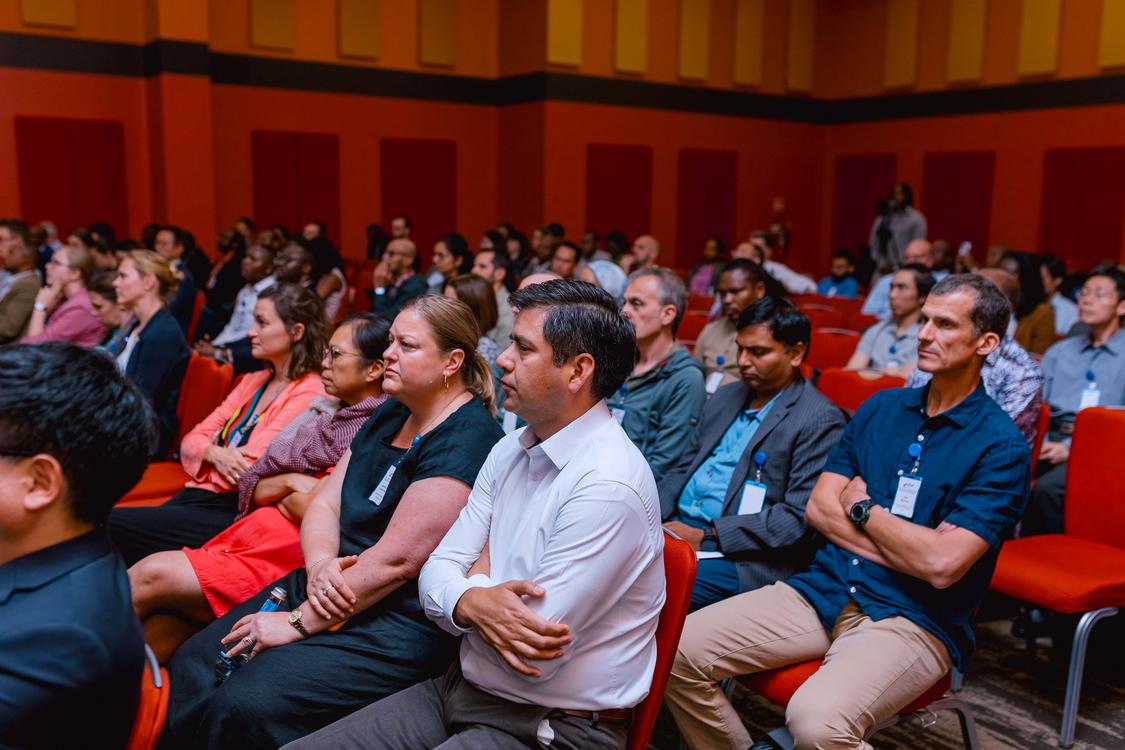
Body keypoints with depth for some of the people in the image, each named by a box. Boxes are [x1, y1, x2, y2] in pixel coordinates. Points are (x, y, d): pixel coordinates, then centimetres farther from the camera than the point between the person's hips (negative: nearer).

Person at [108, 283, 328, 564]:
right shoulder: (253, 382, 17)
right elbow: (191, 441, 12)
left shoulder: (309, 394, -9)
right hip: (195, 494, 7)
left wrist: (211, 452, 2)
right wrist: (214, 454, -9)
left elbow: (248, 469, -16)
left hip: (232, 512, -7)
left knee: (113, 525, -17)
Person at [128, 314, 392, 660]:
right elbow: (252, 488, 15)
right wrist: (291, 482, -3)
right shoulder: (324, 412, 18)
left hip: (290, 551, -7)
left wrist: (279, 495, -4)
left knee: (152, 575, -13)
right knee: (162, 625, -13)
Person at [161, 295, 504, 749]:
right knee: (190, 669, 0)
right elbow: (325, 503, 8)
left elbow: (397, 559, -22)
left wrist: (300, 622, -16)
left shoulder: (466, 441, -18)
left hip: (398, 624, -8)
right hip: (330, 590, 9)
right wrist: (320, 566, -13)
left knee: (242, 707, -22)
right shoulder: (391, 415, 11)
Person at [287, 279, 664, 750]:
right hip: (462, 691, 7)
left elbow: (534, 656, -24)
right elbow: (437, 573, 4)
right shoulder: (509, 452, 4)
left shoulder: (608, 485, -23)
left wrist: (479, 582, -5)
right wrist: (472, 602, -19)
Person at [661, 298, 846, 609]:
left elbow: (799, 517, -14)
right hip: (673, 525, 7)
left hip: (738, 557, -7)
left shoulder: (820, 420, -6)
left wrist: (706, 535, -17)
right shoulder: (726, 397, 18)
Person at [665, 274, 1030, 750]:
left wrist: (862, 508, -3)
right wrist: (907, 550, -9)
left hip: (914, 620, -5)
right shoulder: (881, 407, 11)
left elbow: (941, 563, -18)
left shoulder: (1002, 446, -7)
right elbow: (819, 508, 4)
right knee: (680, 650, -11)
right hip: (823, 591, 6)